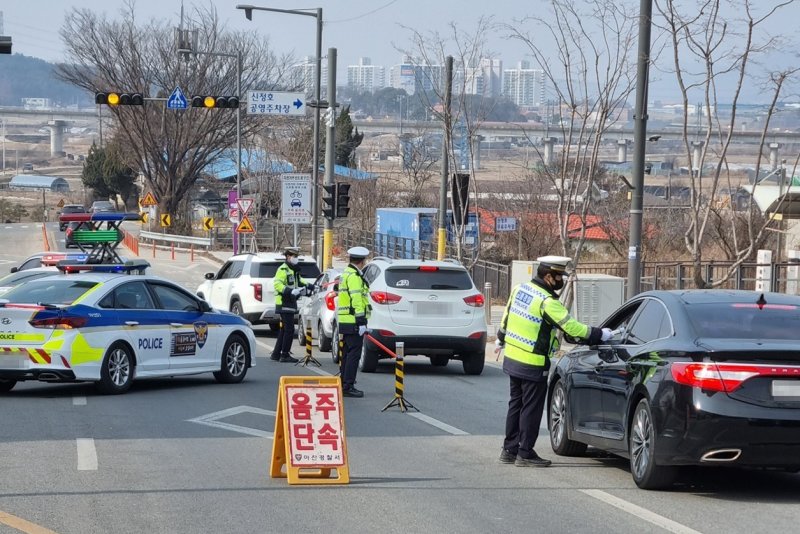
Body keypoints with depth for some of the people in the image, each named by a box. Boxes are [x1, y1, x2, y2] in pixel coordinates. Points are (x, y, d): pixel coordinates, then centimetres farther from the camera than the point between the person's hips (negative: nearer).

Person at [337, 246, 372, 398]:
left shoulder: (347, 273, 19)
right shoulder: (354, 276, -15)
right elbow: (356, 300, -22)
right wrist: (361, 322, -24)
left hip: (345, 321, 11)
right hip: (353, 322, -11)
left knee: (347, 354, 15)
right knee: (354, 354, -10)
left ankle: (344, 384, 20)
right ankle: (348, 386, -12)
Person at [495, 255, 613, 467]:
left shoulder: (520, 289, 4)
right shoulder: (547, 302, -20)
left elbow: (506, 316, 16)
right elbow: (570, 327, -22)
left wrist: (501, 339, 32)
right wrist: (600, 335, -14)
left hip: (512, 358, 9)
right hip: (533, 365, -9)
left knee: (516, 404, 17)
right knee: (531, 408, 1)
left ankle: (510, 450, 23)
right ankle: (525, 453, 5)